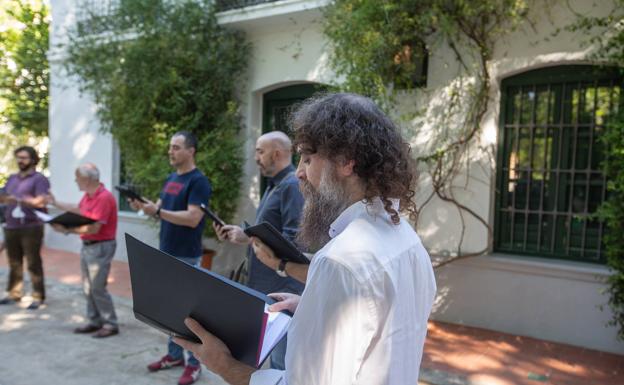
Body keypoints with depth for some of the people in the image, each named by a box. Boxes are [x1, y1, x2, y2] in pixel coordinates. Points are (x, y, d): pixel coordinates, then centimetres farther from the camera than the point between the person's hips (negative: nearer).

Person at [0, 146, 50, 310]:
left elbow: (40, 202, -15)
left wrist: (18, 200, -22)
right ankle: (14, 293, 20)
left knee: (33, 264, -4)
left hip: (31, 227, -6)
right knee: (14, 263, 11)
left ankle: (38, 297, 1)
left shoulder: (39, 179, -4)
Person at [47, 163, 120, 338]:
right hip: (86, 246, 10)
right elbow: (77, 209, 28)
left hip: (101, 247, -10)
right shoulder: (88, 195, 7)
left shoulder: (104, 197, -23)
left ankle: (111, 324, 4)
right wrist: (55, 203, 29)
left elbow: (93, 228, -26)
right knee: (88, 287, 13)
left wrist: (67, 230, -22)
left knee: (98, 288, -7)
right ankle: (94, 321, 23)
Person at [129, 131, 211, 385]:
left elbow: (192, 218, -22)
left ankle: (194, 364, 12)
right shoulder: (170, 179, 12)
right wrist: (143, 207, -8)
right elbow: (161, 210, 13)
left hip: (186, 257, -8)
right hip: (166, 253, 8)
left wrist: (157, 211, -24)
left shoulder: (198, 181, -14)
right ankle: (175, 354, 29)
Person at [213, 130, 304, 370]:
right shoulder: (275, 185, 15)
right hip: (267, 287, 10)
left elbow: (293, 240, -25)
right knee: (275, 357, 22)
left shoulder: (292, 185, -17)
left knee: (283, 361, -1)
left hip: (283, 290, -10)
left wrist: (248, 238, -17)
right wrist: (242, 235, 11)